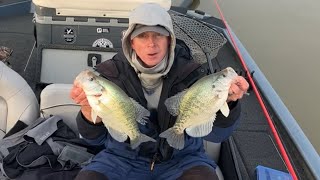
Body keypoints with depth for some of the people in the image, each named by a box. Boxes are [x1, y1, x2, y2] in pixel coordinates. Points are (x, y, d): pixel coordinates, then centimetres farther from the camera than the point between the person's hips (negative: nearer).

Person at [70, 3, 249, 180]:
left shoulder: (191, 73, -11)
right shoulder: (112, 73, -10)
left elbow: (214, 134, -14)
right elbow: (96, 137, -6)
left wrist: (226, 101, -35)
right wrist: (88, 109, -28)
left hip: (180, 159, 0)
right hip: (124, 158, 1)